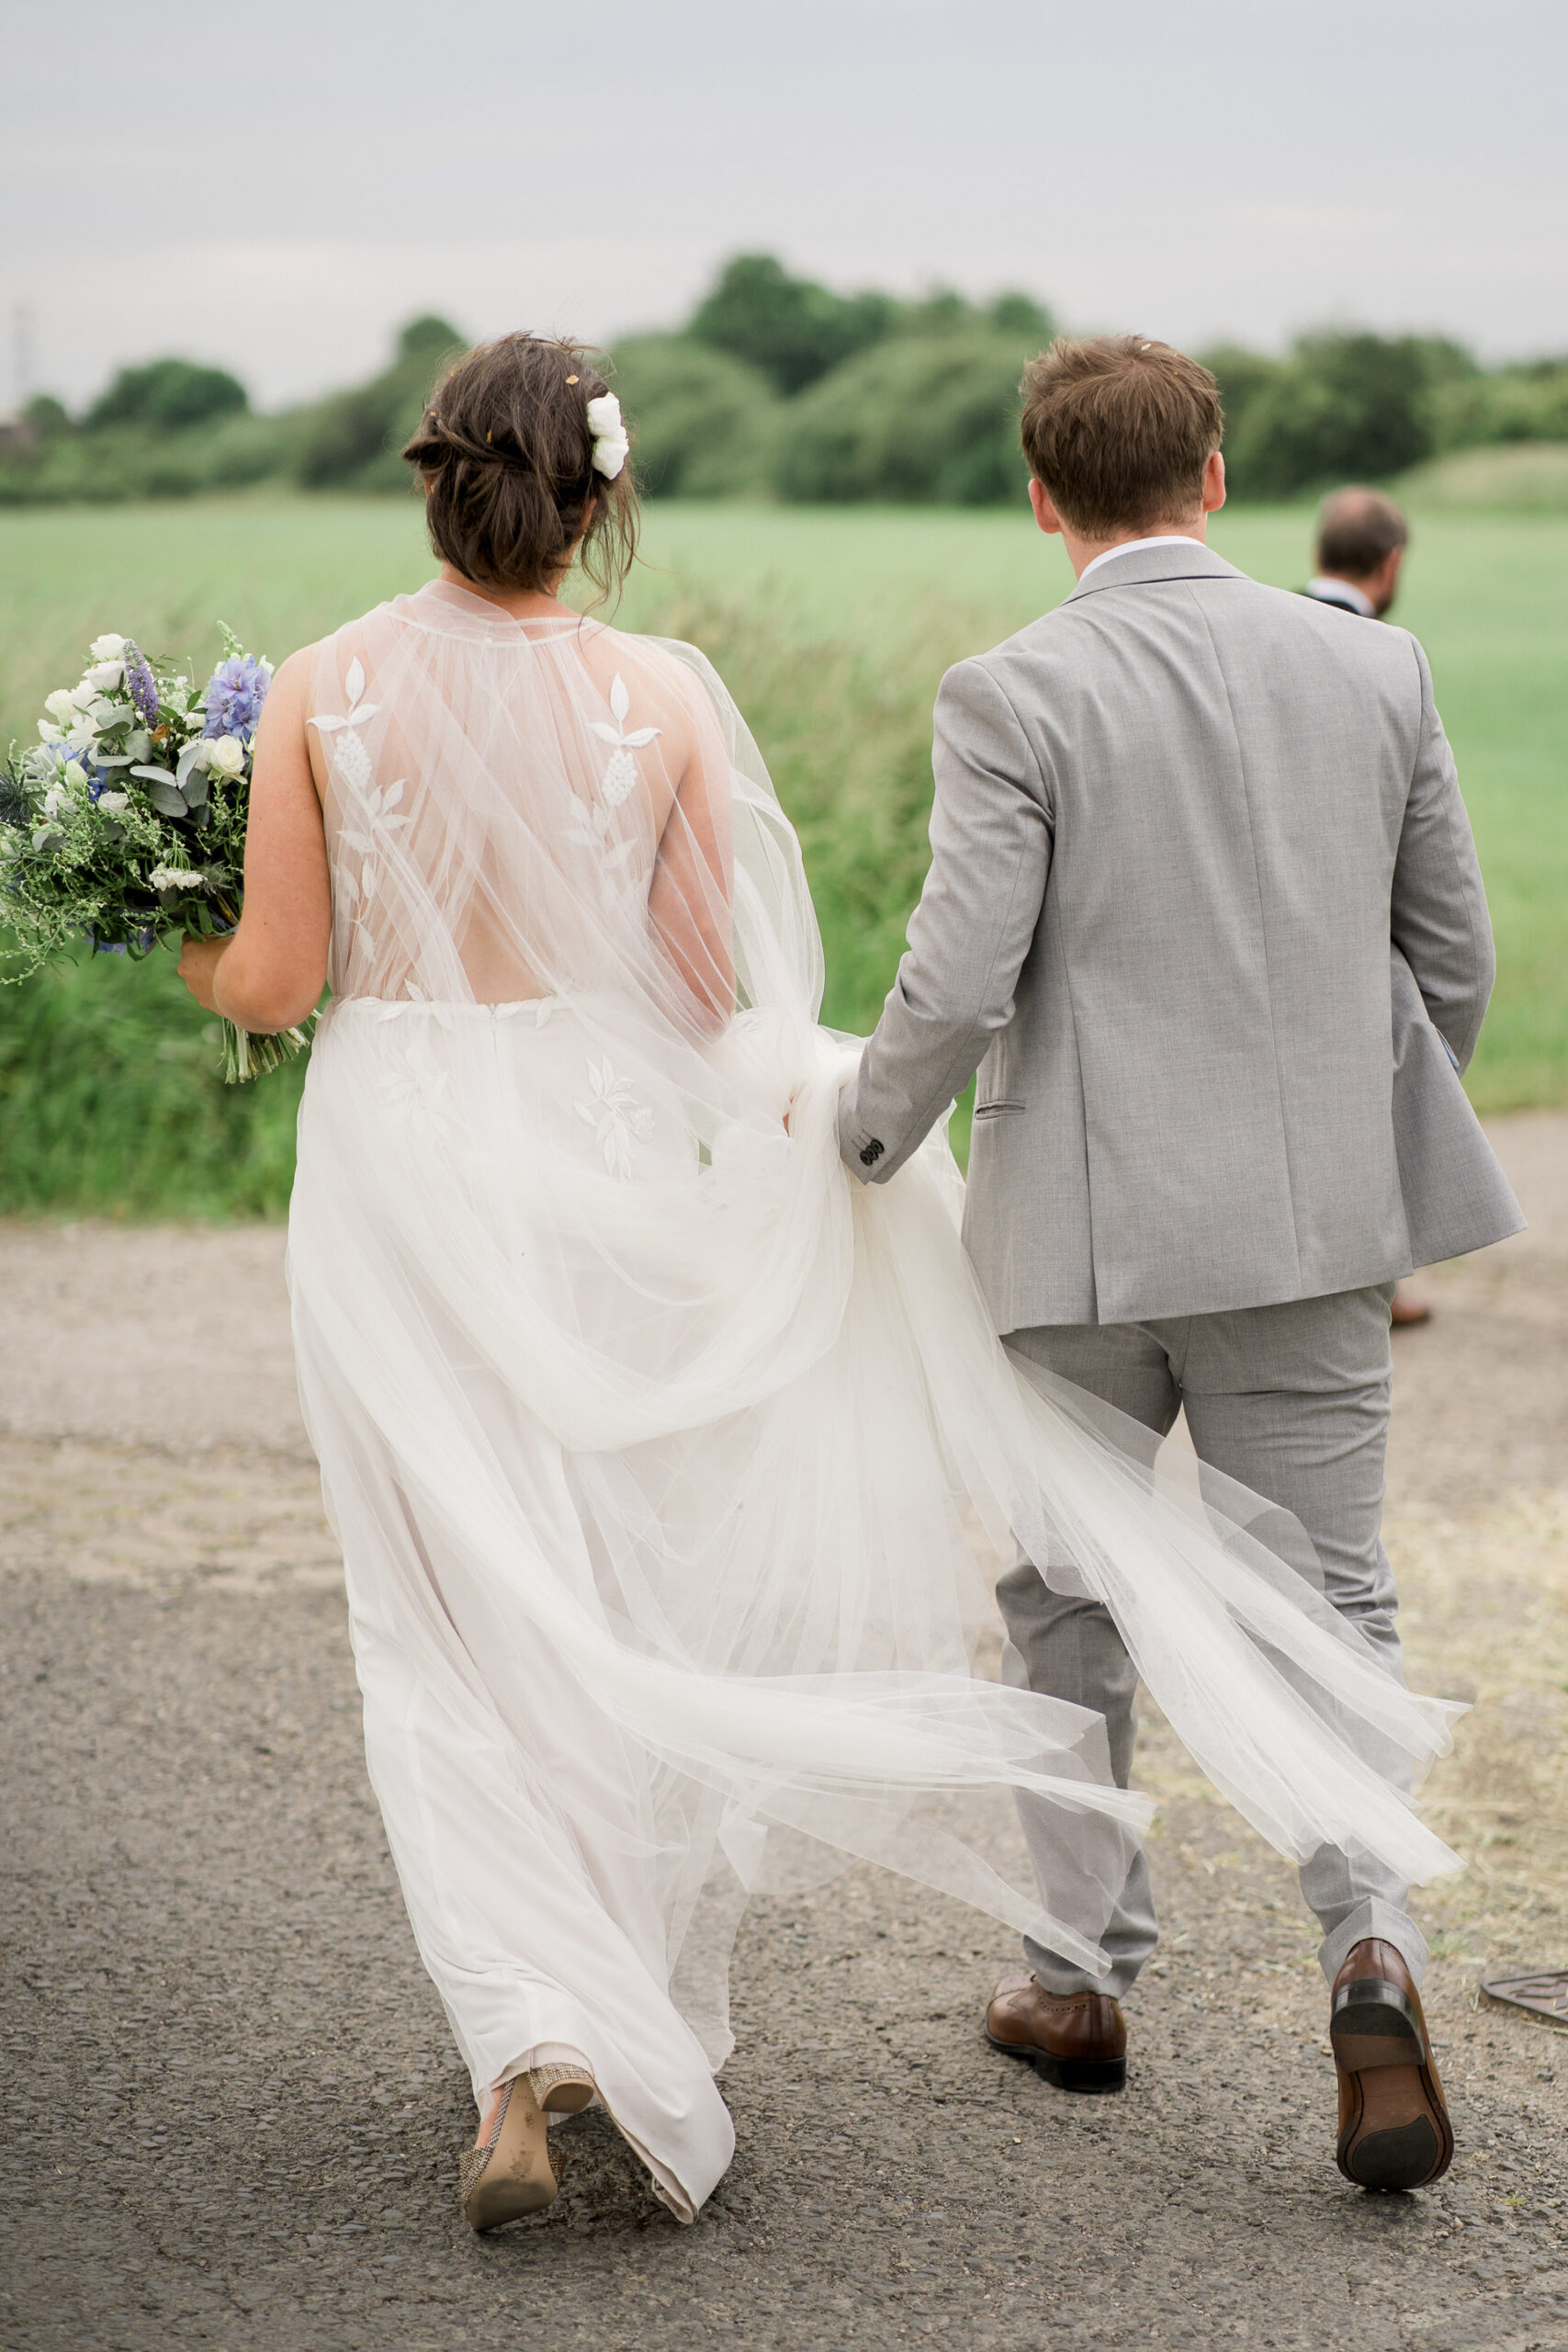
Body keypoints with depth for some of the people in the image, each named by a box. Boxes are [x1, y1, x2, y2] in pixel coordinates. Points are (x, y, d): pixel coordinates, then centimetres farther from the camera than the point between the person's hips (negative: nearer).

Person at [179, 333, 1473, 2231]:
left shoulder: (321, 688, -6)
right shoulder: (658, 695, -6)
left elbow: (274, 978, -3)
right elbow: (716, 991, -5)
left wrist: (191, 958, 18)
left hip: (395, 1165, 0)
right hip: (602, 1158, 1)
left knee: (456, 1629, 7)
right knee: (627, 1608, 17)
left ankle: (526, 2047, -7)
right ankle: (644, 2026, 28)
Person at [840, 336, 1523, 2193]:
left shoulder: (1012, 698, -11)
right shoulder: (1374, 667, 1)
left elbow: (956, 987, -16)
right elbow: (1454, 959, 6)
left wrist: (867, 1136, 3)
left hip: (1085, 1226, -2)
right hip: (1316, 1222, 3)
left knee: (1067, 1606, 16)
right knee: (1327, 1604, 9)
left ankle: (1082, 1979, 27)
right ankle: (1369, 1950, -11)